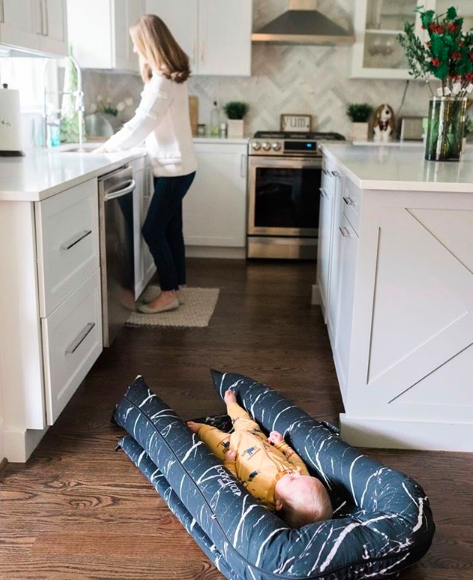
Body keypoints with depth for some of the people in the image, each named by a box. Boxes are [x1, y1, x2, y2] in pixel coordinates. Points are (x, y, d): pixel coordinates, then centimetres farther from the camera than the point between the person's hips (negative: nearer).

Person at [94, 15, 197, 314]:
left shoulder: (163, 80, -18)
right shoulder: (171, 76, 13)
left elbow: (142, 123, -19)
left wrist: (109, 146, -9)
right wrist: (117, 143, 11)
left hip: (174, 168, -10)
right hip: (175, 166, 10)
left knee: (153, 230, -5)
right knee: (170, 229, 13)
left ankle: (169, 293, 4)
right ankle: (178, 287, 21)